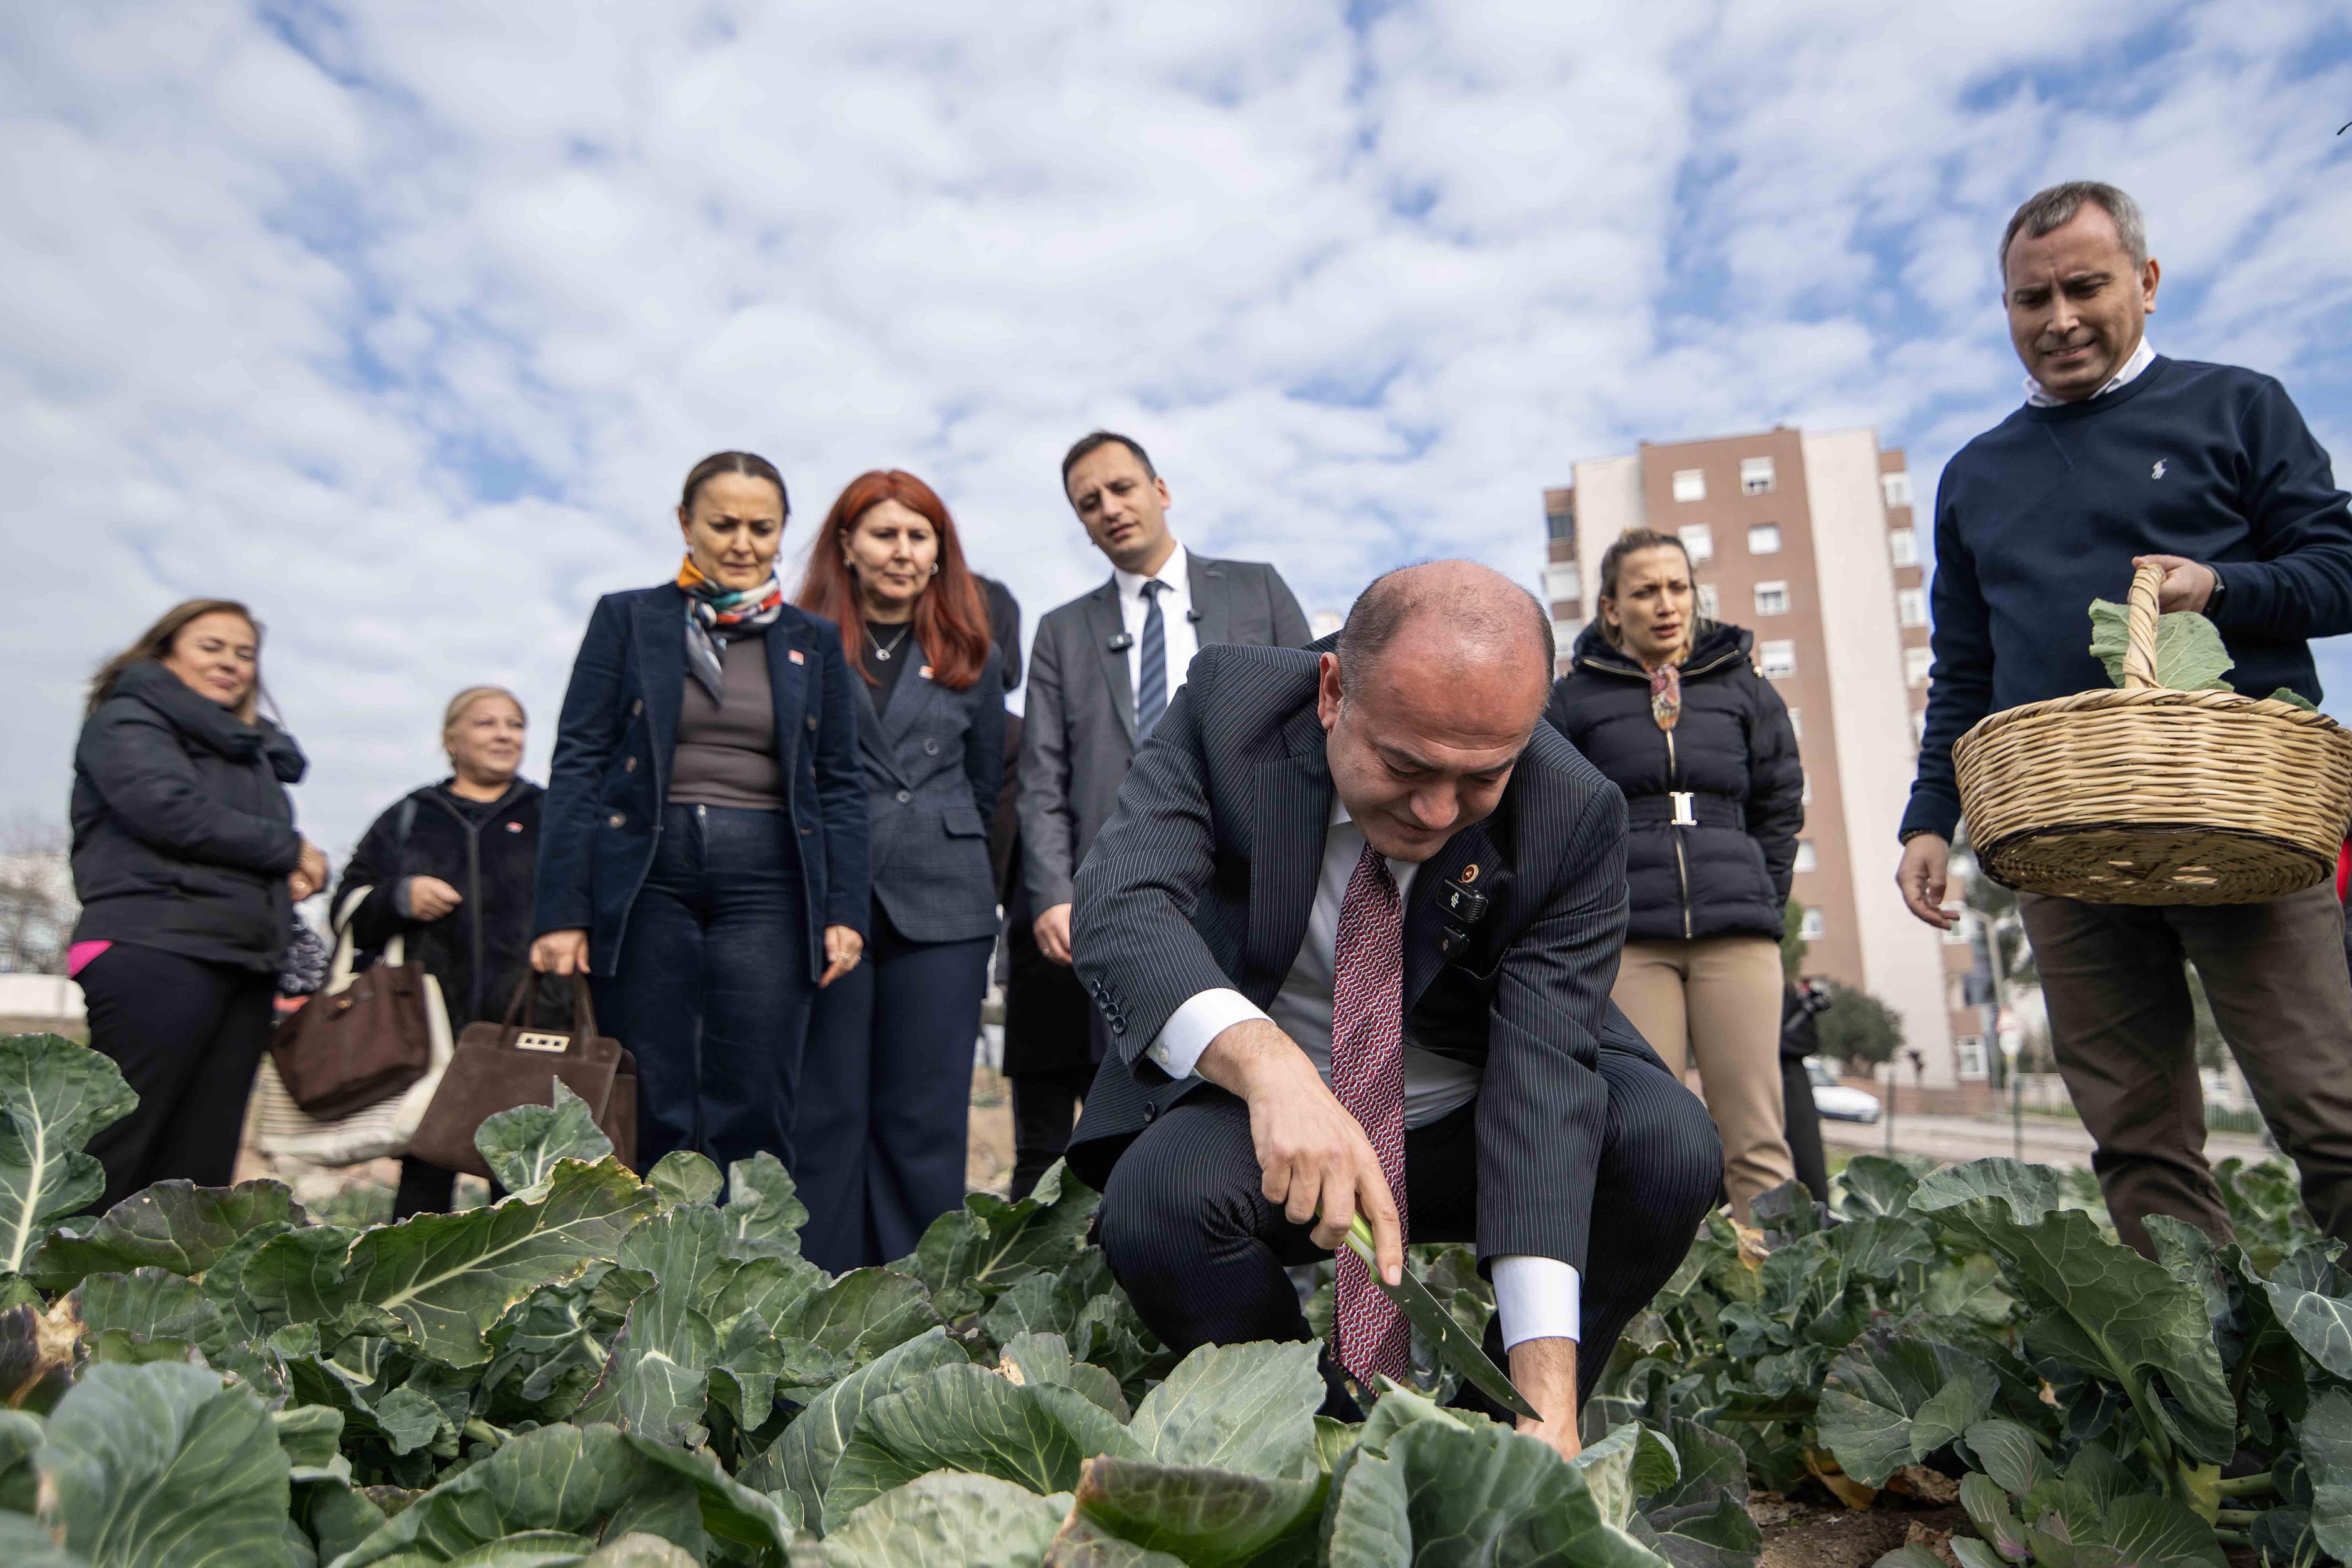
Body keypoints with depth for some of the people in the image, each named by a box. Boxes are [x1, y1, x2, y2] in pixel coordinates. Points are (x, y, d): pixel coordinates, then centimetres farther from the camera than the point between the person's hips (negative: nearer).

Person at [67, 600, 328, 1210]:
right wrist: (289, 849, -3)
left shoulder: (251, 749, 26)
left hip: (244, 965, 7)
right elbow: (172, 811, -14)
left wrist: (301, 871, 1)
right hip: (157, 954, -7)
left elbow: (266, 844, 26)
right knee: (112, 1161, -9)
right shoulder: (127, 720, 3)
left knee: (201, 1167, 4)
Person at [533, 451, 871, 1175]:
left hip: (766, 884, 1)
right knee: (650, 1113, 2)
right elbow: (577, 764, 3)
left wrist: (845, 911, 1)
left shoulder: (814, 641, 12)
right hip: (645, 879, 0)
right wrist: (561, 909, -4)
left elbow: (841, 784, 11)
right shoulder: (627, 618, 8)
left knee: (753, 1111, 0)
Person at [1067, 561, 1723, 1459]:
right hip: (1258, 1111, 0)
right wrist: (1272, 1066, -50)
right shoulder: (1229, 704, -19)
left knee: (1667, 1148, -25)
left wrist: (1547, 1390, -33)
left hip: (1466, 1129, 1)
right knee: (1159, 1195, -32)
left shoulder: (1576, 815, -20)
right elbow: (1121, 904, -31)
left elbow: (1541, 1073, -25)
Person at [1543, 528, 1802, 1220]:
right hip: (1628, 940, -2)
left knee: (1758, 1143, -1)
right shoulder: (1574, 700, 9)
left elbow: (1781, 811, 17)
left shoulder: (1744, 688, 15)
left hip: (1737, 935, 2)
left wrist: (1758, 903, 9)